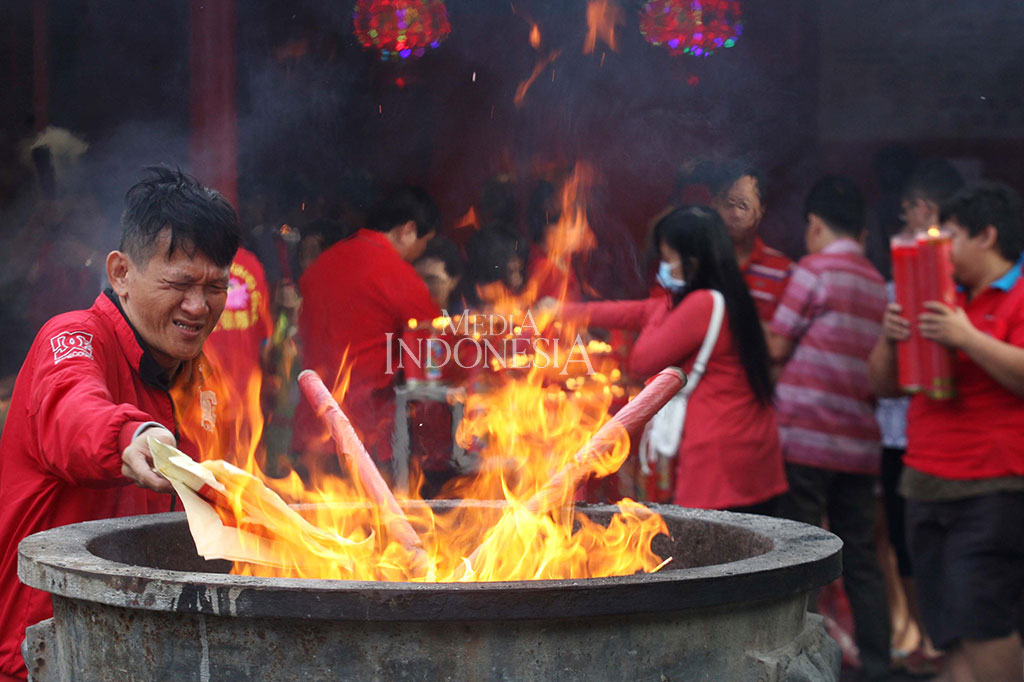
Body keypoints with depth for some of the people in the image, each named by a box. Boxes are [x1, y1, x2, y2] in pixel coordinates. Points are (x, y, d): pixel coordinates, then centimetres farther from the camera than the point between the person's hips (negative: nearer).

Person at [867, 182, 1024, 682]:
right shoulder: (942, 302, 20)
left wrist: (967, 338, -20)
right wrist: (890, 338, 2)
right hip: (927, 486, 7)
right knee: (952, 637, 3)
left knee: (981, 620, -15)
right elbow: (885, 384, 21)